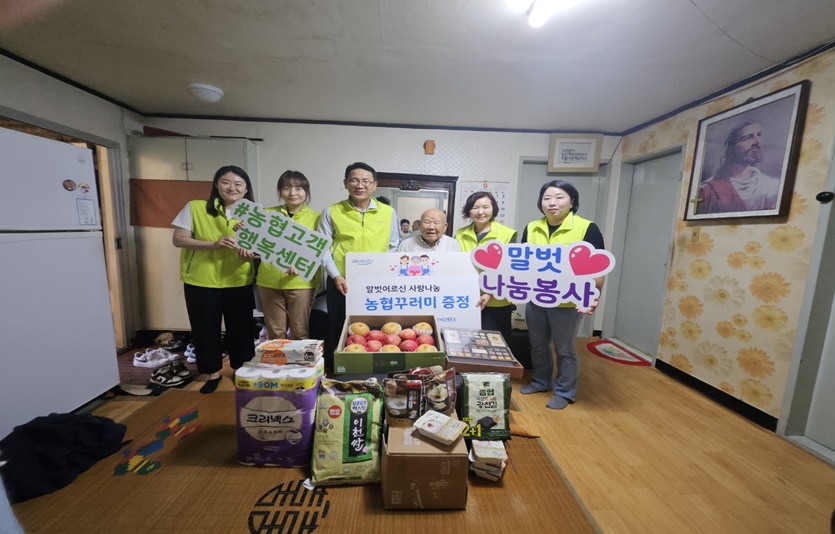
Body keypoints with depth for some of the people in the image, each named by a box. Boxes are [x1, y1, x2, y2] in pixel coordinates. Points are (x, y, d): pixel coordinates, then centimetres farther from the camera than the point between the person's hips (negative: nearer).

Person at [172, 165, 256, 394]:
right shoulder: (195, 208, -4)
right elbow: (178, 239, -6)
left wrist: (249, 254, -18)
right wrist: (213, 243, -21)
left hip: (238, 282, 1)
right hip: (201, 281, -1)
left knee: (240, 328, 9)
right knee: (205, 329, 10)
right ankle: (213, 372, 31)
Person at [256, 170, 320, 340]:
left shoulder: (316, 217, 1)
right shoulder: (268, 214, 9)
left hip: (301, 282, -2)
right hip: (269, 281, 3)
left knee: (300, 332, 8)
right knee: (275, 332, 12)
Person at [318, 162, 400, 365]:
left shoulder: (388, 212, 4)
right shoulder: (332, 212, 2)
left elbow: (394, 248, 8)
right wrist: (336, 276, -11)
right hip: (342, 284, 0)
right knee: (338, 332, 11)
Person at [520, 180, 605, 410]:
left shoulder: (587, 229, -9)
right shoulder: (531, 228, 4)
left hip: (567, 302, -4)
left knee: (564, 349, 11)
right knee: (537, 344, 19)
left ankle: (564, 392, 32)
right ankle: (540, 381, 41)